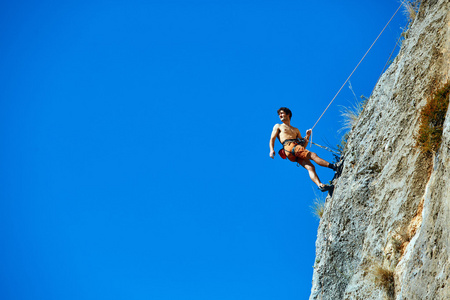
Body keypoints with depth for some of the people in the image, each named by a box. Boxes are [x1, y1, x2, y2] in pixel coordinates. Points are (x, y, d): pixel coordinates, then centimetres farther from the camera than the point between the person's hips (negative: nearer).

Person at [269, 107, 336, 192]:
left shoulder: (296, 130, 35)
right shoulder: (278, 126, 25)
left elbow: (303, 146, 27)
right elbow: (272, 139, 9)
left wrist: (307, 136, 11)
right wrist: (272, 150, -9)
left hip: (297, 147, 5)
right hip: (289, 146, -5)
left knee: (310, 167, -20)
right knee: (313, 155, -22)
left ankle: (320, 185, -36)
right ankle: (333, 166, -26)